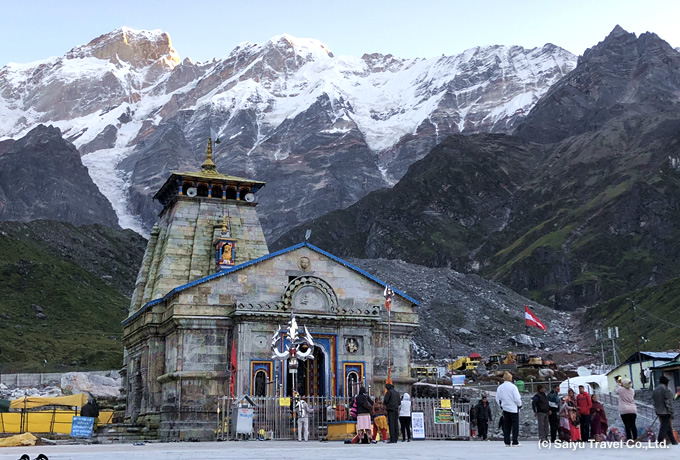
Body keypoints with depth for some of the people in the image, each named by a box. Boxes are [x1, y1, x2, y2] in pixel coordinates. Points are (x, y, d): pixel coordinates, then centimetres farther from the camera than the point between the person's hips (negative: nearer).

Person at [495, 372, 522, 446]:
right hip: (513, 409, -5)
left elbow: (497, 398, 10)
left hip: (505, 409, 5)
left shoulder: (500, 387, 4)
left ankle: (507, 442, 7)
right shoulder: (513, 386, -13)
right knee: (515, 425, 1)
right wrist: (519, 404, 2)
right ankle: (515, 442, -2)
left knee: (506, 426, 9)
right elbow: (517, 398, -14)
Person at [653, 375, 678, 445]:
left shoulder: (655, 390, 11)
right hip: (666, 412, -8)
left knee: (668, 426, 15)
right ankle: (660, 440, -7)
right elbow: (669, 402, -15)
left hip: (659, 412, 8)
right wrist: (671, 412, -12)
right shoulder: (666, 389, -13)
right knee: (664, 426, -4)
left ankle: (673, 441, 19)